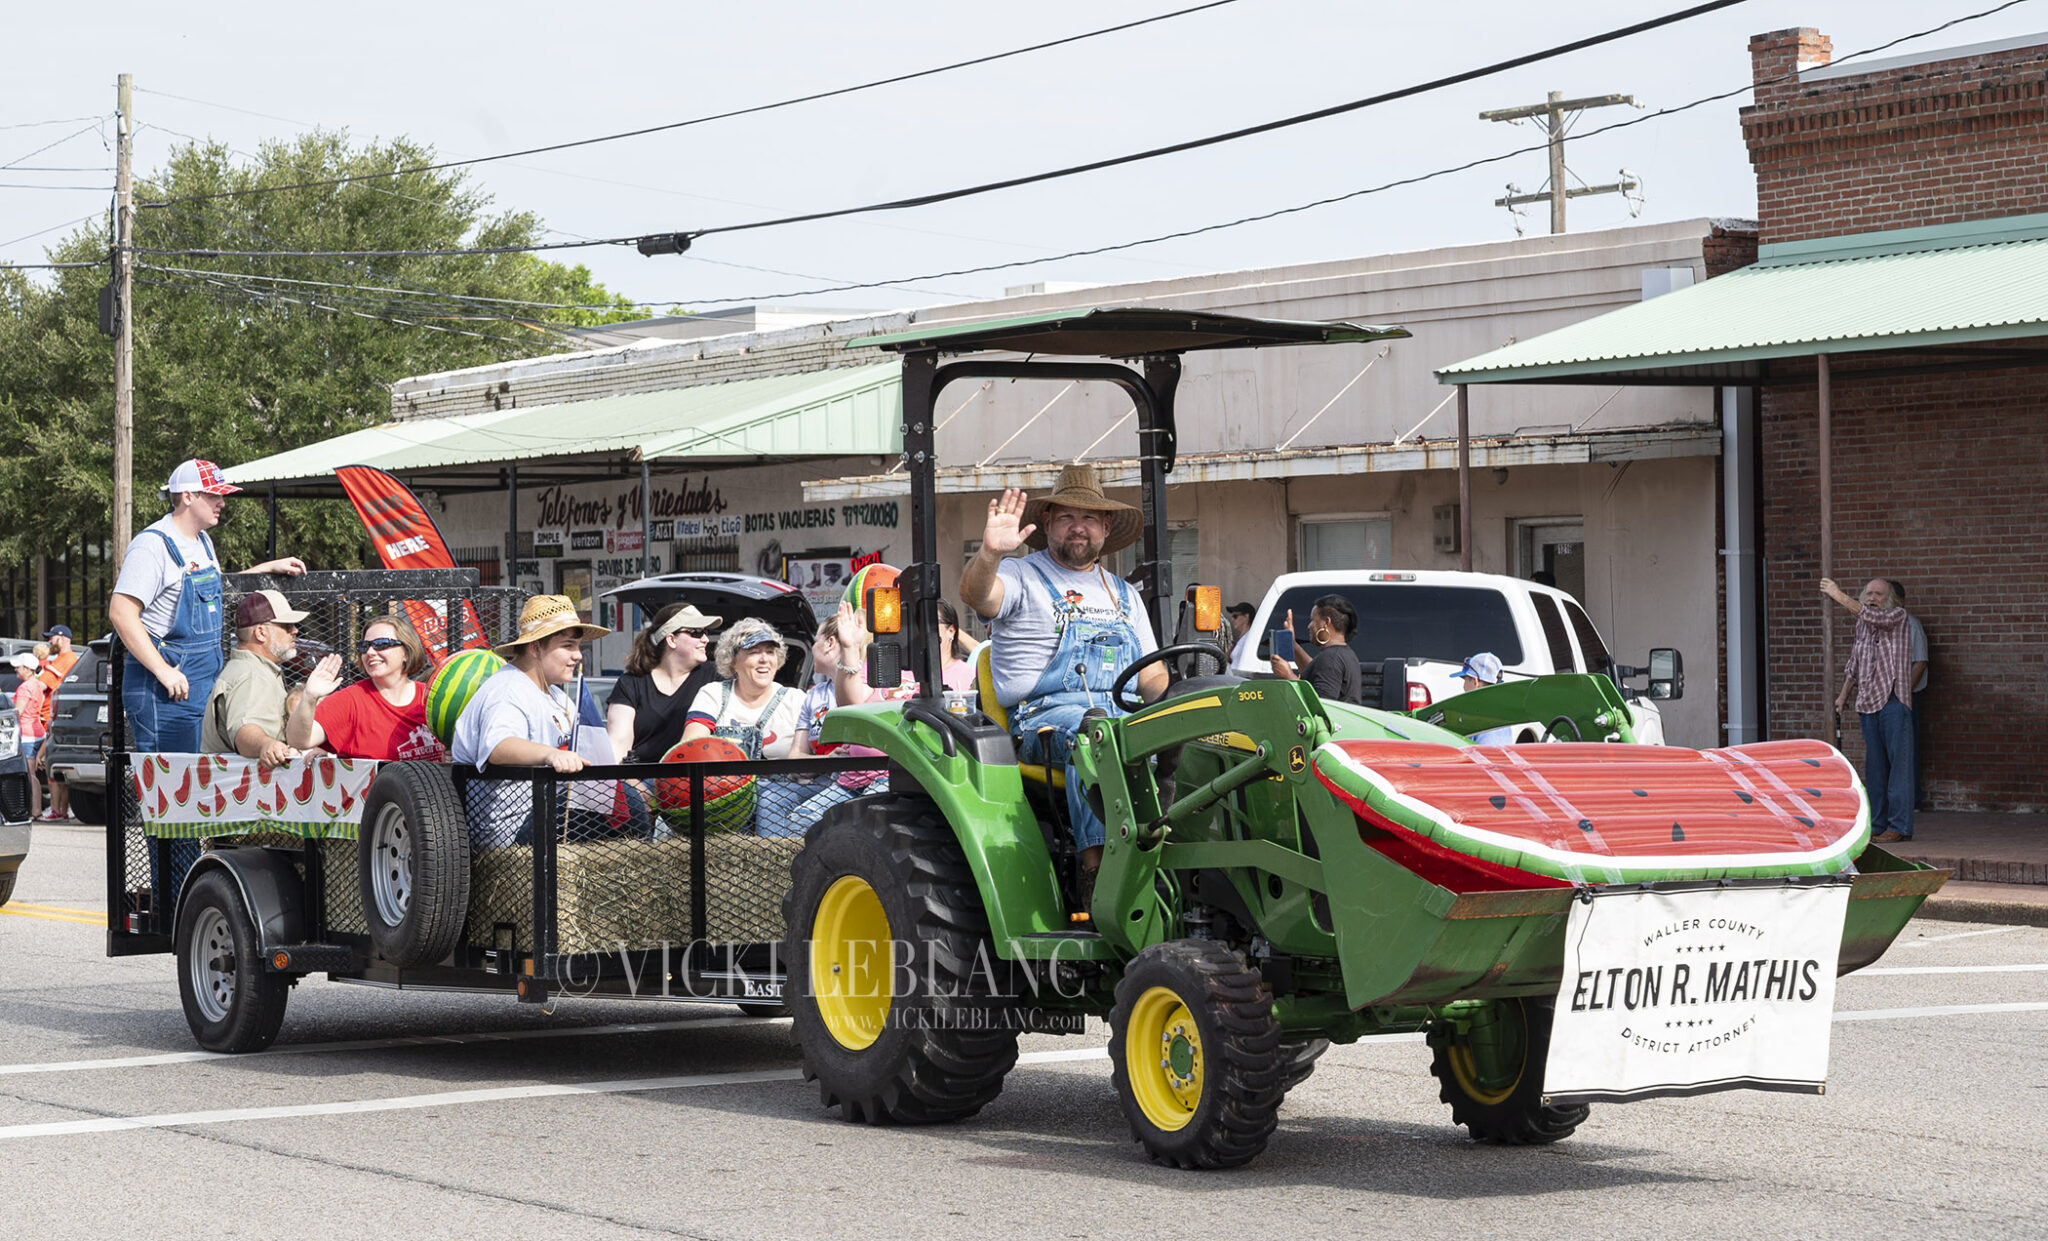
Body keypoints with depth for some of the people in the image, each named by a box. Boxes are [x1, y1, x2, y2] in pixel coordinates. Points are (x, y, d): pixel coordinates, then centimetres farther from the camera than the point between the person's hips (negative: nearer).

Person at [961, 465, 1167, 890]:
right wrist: (990, 553, -34)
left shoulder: (1124, 596, 27)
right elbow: (975, 594, -12)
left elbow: (1153, 678, 24)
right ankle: (1098, 865, -47)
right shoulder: (1021, 577, 11)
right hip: (1042, 713, -5)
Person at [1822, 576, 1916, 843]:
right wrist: (1843, 695, 18)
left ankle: (1899, 826, -8)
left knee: (1898, 760, -7)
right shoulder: (1861, 623, 17)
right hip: (1868, 702, 6)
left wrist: (1839, 595, -22)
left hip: (1893, 701, -6)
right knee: (1874, 765, 7)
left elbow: (1875, 617, -21)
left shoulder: (1898, 616, -1)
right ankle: (1877, 824, 10)